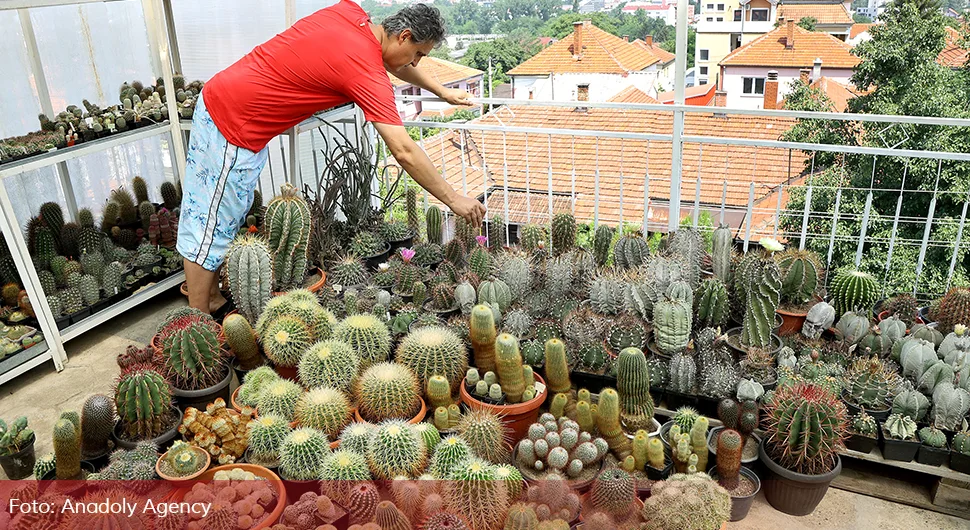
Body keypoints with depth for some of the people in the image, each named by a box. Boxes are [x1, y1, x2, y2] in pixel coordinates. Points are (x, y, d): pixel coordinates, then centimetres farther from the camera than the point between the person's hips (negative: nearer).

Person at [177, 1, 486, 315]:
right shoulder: (367, 73, -23)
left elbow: (395, 61, 22)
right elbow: (403, 151, -25)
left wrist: (443, 91, 27)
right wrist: (454, 200, -18)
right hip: (232, 126, -9)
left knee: (230, 218, 18)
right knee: (211, 228, 0)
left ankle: (212, 298, 31)